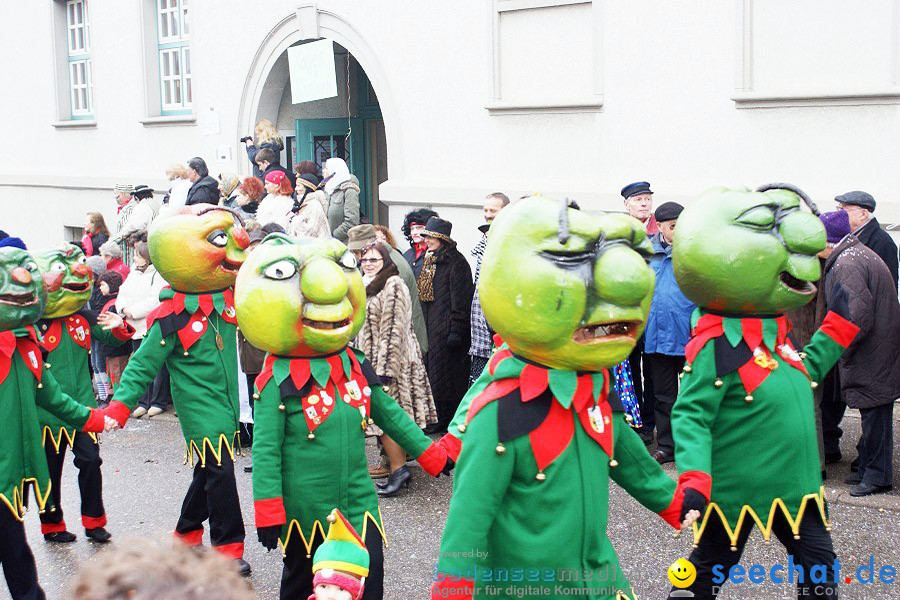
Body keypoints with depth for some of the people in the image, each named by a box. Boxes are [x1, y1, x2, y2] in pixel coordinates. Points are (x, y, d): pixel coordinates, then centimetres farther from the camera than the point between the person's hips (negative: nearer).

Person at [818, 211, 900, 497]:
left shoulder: (847, 266, -21)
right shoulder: (859, 253, 12)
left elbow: (857, 318, -28)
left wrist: (843, 351, -14)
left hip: (872, 358, -10)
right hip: (876, 353, 10)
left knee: (875, 413, 0)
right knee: (873, 413, 17)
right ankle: (867, 469, 27)